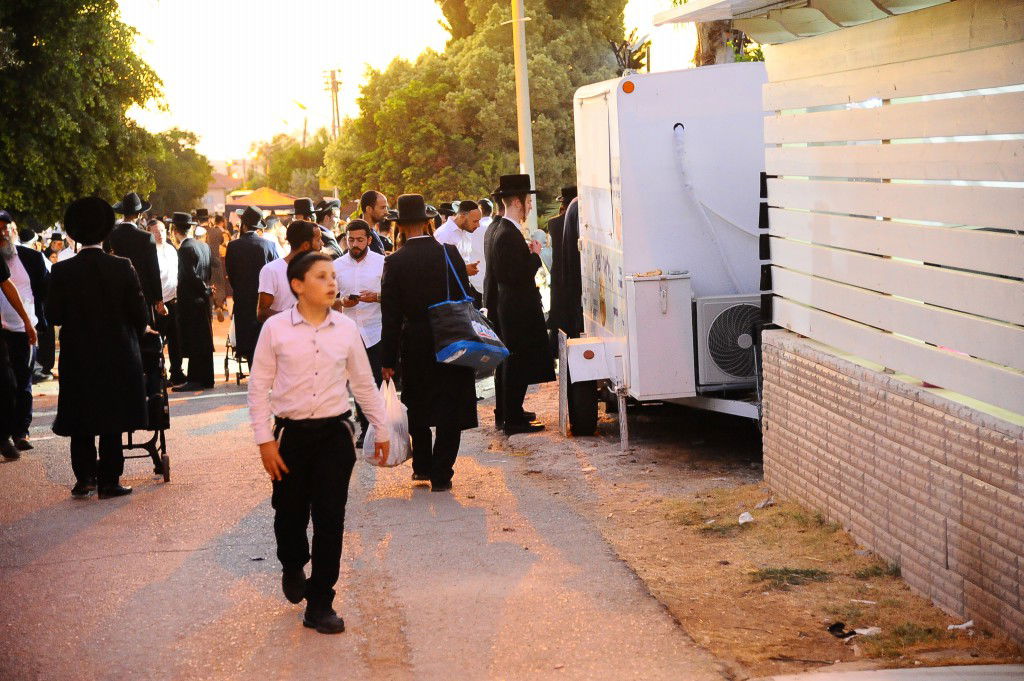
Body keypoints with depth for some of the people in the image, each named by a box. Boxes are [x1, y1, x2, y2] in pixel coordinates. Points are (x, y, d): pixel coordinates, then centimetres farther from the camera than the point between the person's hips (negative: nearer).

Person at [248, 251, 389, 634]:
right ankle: (293, 567, 44)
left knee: (330, 520, -1)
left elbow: (364, 384, 12)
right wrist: (264, 440, -5)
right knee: (289, 514, 11)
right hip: (291, 432, -1)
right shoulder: (275, 329, -5)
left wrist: (381, 430, 16)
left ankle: (320, 604, 8)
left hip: (334, 432, 1)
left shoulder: (346, 329, 0)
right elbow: (259, 387, -1)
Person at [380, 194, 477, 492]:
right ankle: (440, 474, 3)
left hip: (414, 346, 0)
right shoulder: (450, 253, -5)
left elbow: (391, 316, -8)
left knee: (417, 407, 19)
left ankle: (422, 467, 27)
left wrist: (388, 360, -4)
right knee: (450, 411, 5)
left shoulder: (395, 262, -9)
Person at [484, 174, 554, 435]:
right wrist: (535, 255, -13)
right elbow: (519, 276, -25)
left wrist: (529, 254, 9)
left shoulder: (494, 229, 9)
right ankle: (513, 419, 0)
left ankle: (505, 413, 28)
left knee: (506, 361, 18)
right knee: (518, 362, -4)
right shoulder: (509, 235, -22)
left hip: (500, 304, 11)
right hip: (517, 308, -11)